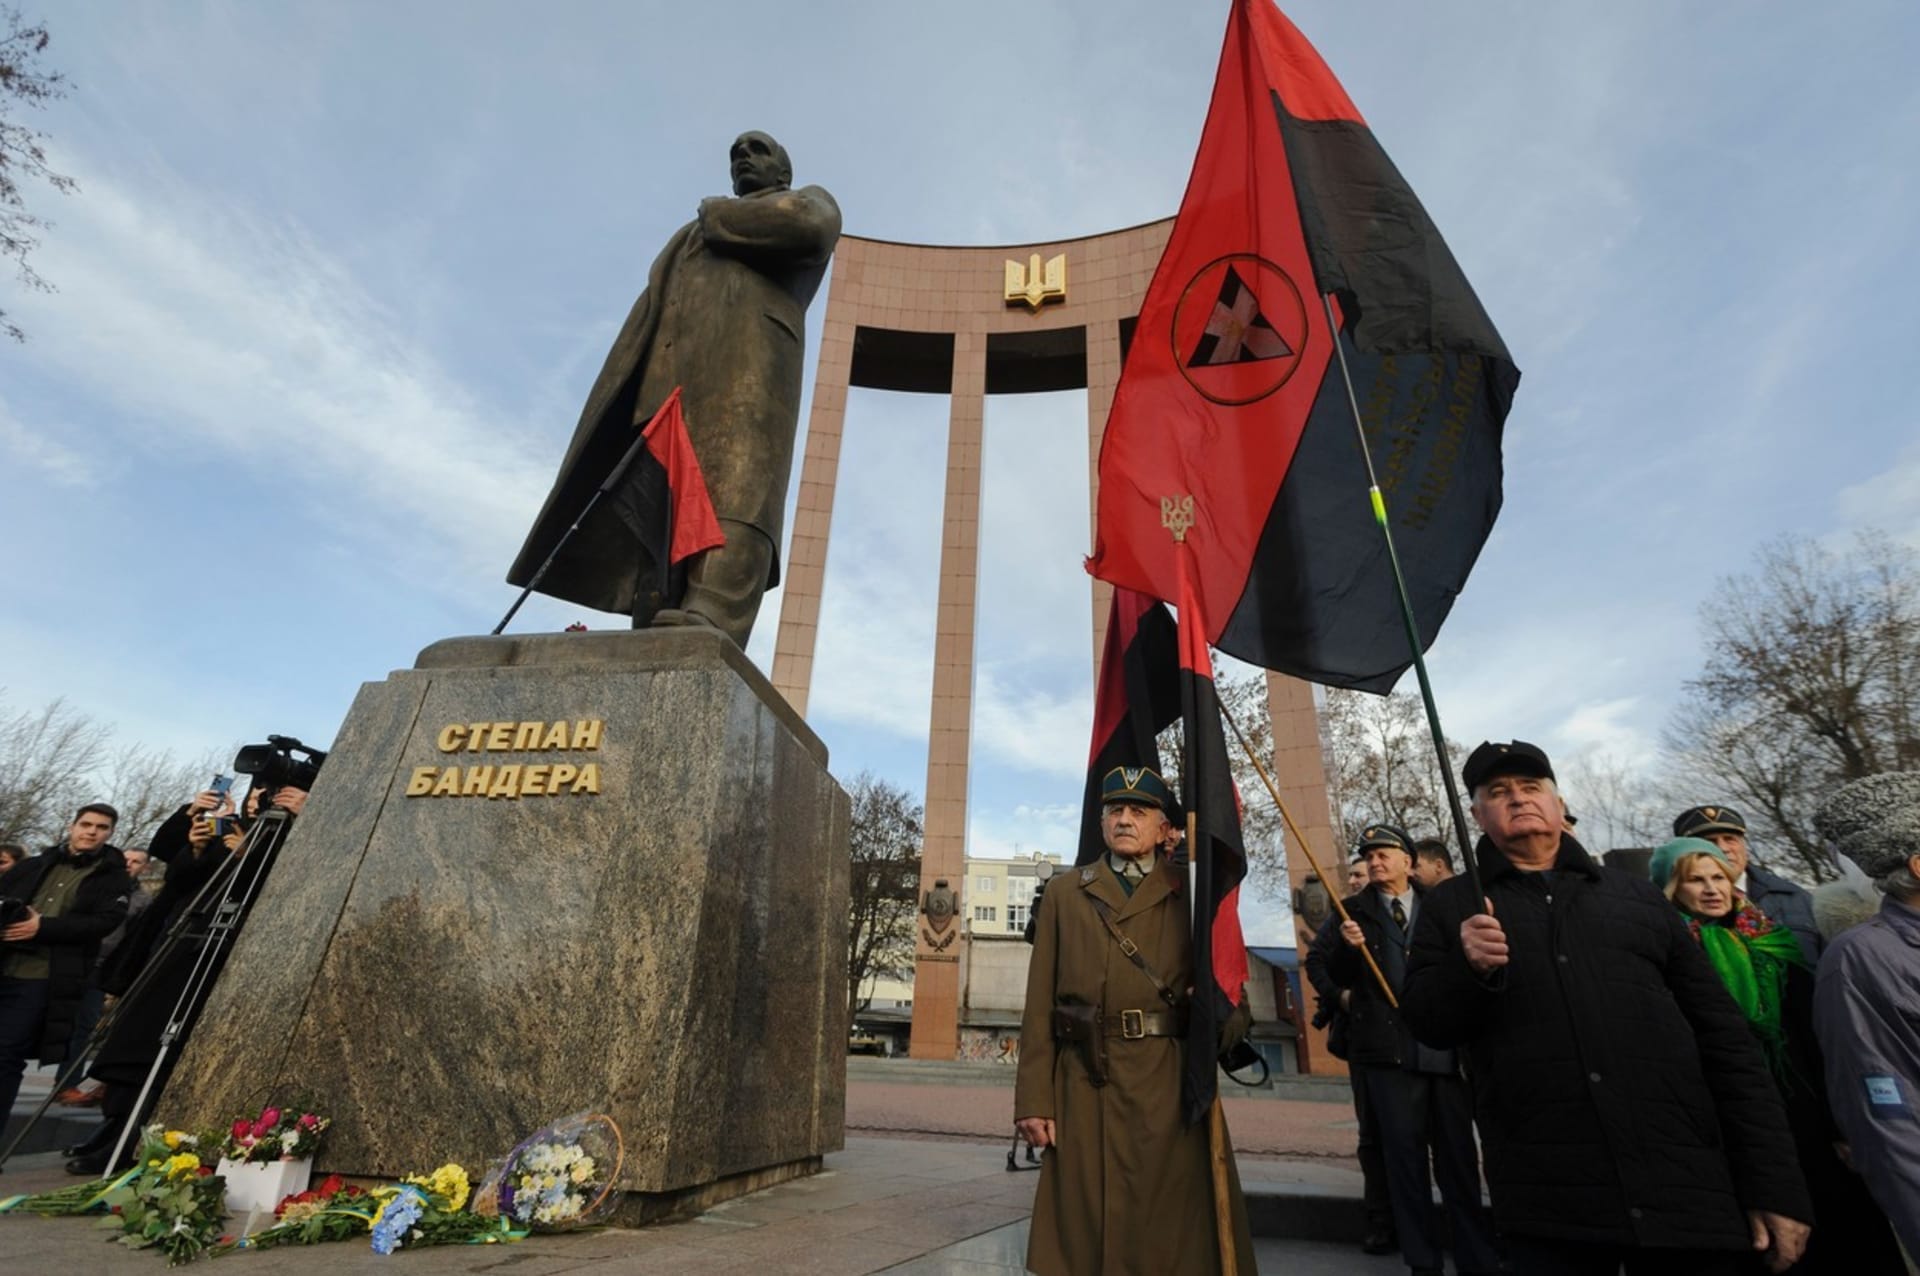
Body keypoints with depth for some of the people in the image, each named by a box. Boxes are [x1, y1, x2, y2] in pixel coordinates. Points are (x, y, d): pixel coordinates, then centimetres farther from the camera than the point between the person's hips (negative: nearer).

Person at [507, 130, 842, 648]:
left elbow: (808, 227, 1)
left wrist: (720, 214, 15)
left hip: (747, 345, -6)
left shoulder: (812, 199, 27)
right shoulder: (698, 233, 42)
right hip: (671, 378, 6)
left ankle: (712, 619, -48)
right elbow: (659, 303, 27)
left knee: (735, 482, -30)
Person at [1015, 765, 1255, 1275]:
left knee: (1172, 1227, 6)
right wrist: (1034, 1099, -1)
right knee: (1083, 1230, 8)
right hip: (1085, 1085, 1)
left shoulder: (1191, 890, 9)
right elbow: (1040, 1002, 4)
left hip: (1170, 1084, 0)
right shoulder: (1065, 891, 8)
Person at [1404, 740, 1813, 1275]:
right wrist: (1469, 970, -20)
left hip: (1687, 1191, 3)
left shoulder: (1636, 894, 11)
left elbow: (1722, 1035, 10)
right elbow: (1424, 1023, -1)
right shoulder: (1451, 906, 5)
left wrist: (1777, 1185, 3)